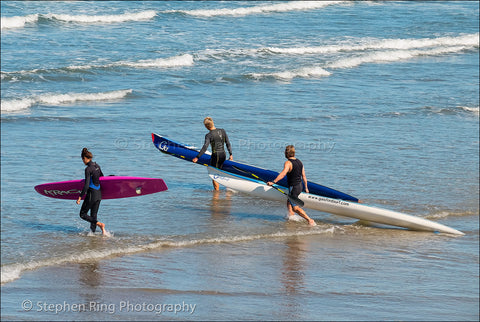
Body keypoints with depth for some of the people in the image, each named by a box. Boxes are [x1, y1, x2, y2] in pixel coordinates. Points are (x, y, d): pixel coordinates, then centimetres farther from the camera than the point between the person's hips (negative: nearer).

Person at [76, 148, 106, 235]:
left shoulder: (88, 169, -18)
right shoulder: (97, 166, 5)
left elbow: (86, 185, -22)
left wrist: (80, 197, -19)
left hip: (91, 194, -8)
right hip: (99, 194, 8)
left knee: (83, 214, 5)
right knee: (93, 215, 14)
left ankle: (100, 224, -12)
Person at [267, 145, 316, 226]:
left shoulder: (288, 163, -18)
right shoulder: (299, 162, 7)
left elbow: (283, 174, -34)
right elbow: (304, 176, 12)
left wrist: (273, 182, -41)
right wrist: (306, 188, 20)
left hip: (293, 187, -8)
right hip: (300, 186, 8)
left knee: (295, 208, -4)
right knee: (289, 203, 25)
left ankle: (310, 220, -11)